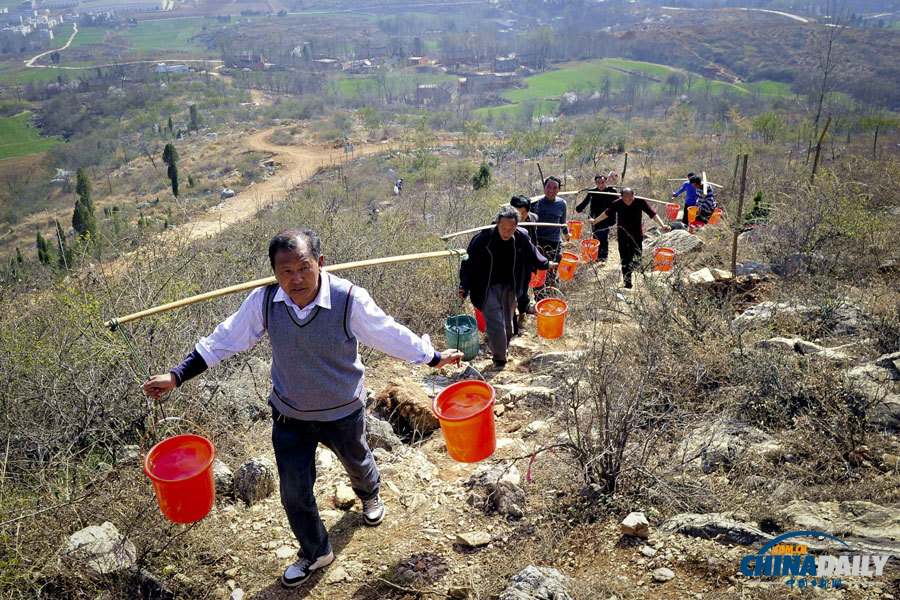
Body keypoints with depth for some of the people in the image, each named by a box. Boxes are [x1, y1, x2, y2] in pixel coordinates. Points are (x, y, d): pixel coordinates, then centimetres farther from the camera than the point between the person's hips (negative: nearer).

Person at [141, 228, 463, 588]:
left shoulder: (349, 299, -28)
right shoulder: (263, 301, -20)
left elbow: (390, 335, -15)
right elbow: (225, 340, -7)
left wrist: (435, 358, -7)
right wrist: (177, 376, -6)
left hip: (343, 412, -1)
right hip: (290, 415, 2)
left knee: (357, 463, 27)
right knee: (294, 492, 8)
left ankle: (369, 495, 66)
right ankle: (315, 552, 39)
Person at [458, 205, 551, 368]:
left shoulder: (521, 237, -10)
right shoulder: (483, 238, -22)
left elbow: (532, 253, 13)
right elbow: (468, 262, -13)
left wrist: (546, 264, 28)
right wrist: (464, 286, -22)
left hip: (510, 287, 4)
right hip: (489, 288, -4)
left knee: (507, 323, 17)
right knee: (496, 323, -9)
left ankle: (503, 348, 42)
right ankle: (499, 358, 12)